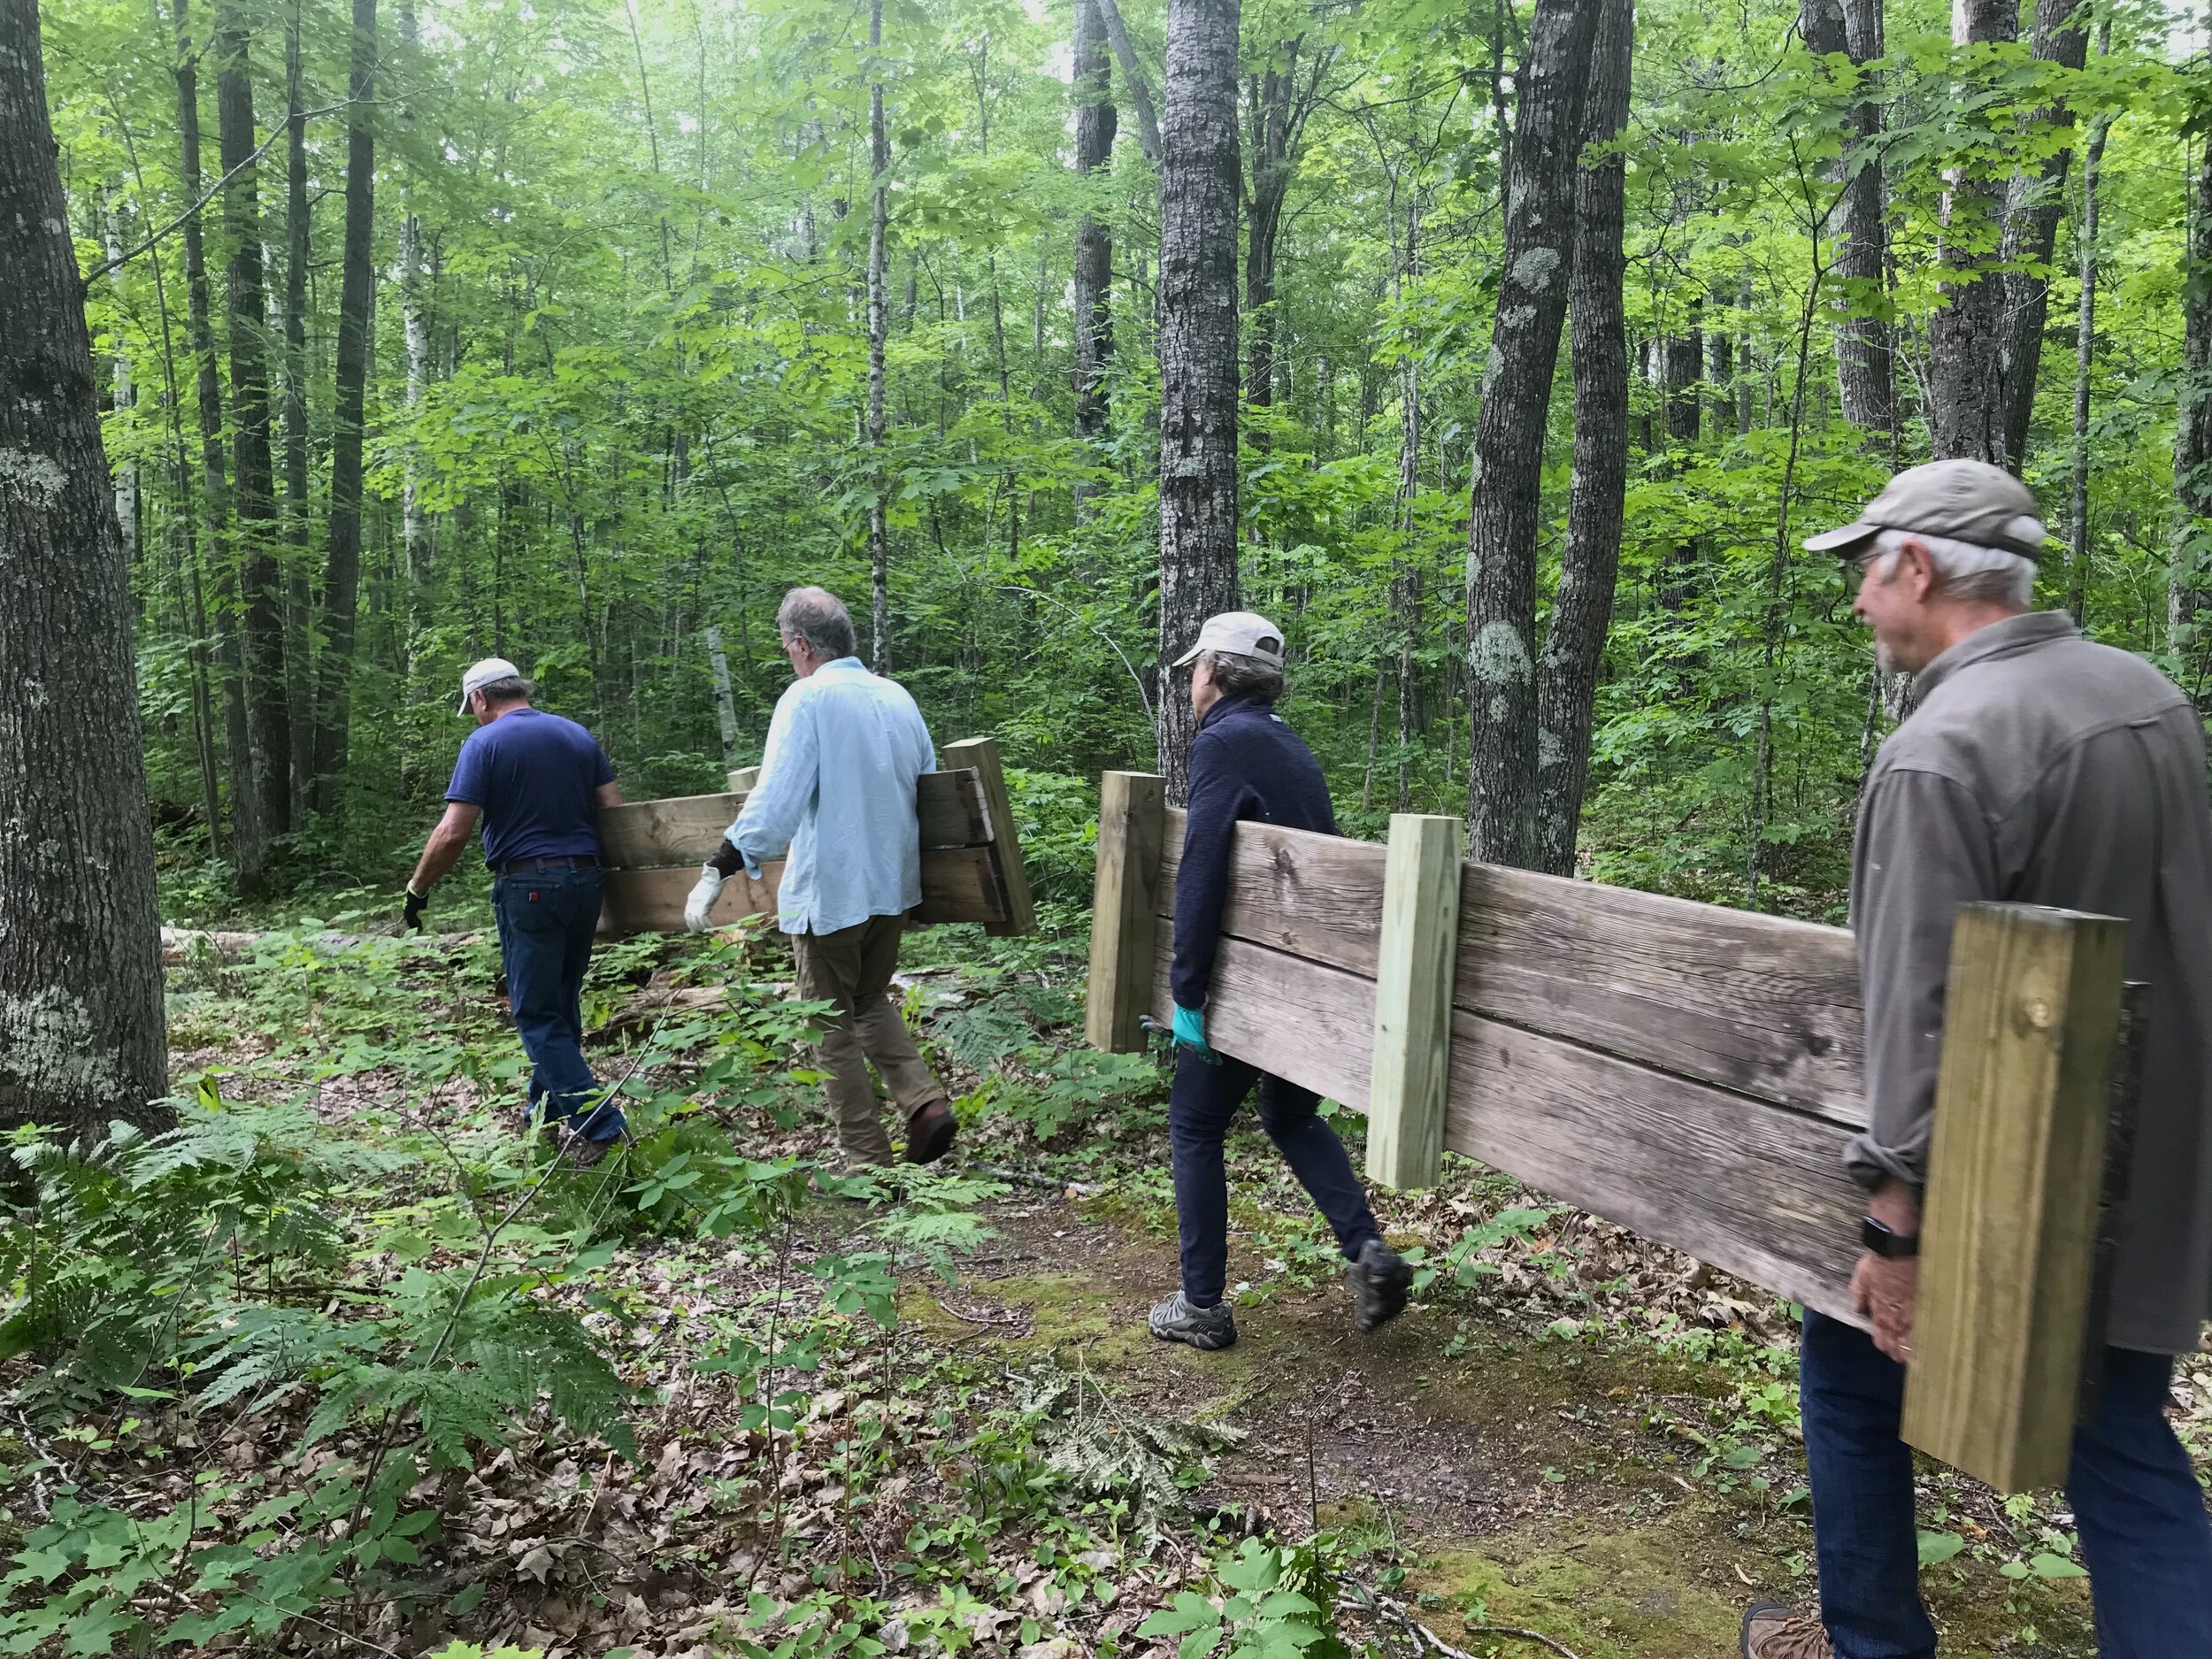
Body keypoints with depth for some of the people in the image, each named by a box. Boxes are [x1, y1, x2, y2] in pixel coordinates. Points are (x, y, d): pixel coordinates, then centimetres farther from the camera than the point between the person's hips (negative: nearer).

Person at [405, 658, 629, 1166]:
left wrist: (417, 888, 1)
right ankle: (548, 1112, 29)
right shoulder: (577, 735, 10)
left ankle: (597, 1126, -7)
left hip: (528, 885, -6)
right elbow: (615, 809, 7)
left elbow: (452, 833, -12)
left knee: (537, 1013, 1)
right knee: (562, 1003, 18)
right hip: (586, 879, 6)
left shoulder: (485, 742, -6)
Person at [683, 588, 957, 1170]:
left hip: (829, 892, -7)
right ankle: (926, 1103, 8)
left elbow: (773, 804, -24)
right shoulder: (898, 696, 6)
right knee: (872, 1001, 25)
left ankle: (868, 1158, 12)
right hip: (893, 883, 7)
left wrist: (715, 874, -23)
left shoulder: (807, 698, -14)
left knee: (832, 1025, 8)